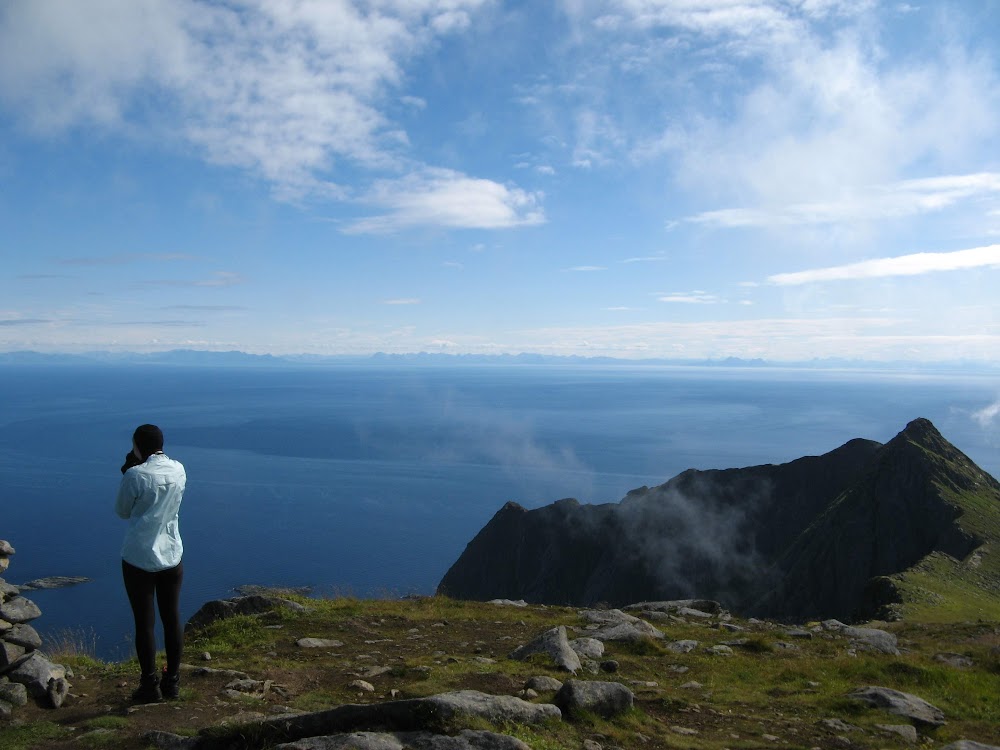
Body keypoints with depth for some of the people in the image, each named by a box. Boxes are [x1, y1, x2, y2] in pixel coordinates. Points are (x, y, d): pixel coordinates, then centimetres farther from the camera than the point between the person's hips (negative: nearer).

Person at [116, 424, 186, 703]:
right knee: (172, 618, 12)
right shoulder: (178, 470, 0)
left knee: (145, 622, 5)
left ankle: (150, 686, 13)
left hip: (139, 559, -4)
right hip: (171, 555, 5)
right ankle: (172, 681, 22)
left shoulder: (135, 476, -15)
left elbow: (122, 511, 0)